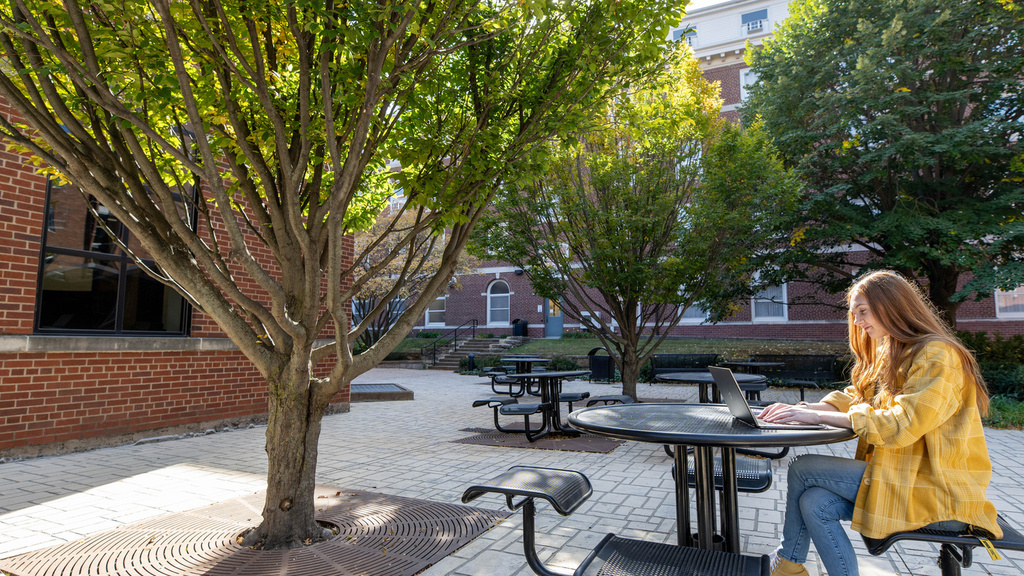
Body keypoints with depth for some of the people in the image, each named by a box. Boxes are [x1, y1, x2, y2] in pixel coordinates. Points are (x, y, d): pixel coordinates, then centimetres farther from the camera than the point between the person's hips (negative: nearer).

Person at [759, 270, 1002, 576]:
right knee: (814, 503, -14)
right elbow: (853, 398, 10)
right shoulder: (891, 354, 14)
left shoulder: (937, 356, -15)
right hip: (904, 475, 8)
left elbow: (900, 426, -24)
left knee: (802, 469, -13)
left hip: (938, 492, -8)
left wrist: (818, 416, -25)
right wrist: (801, 408, -8)